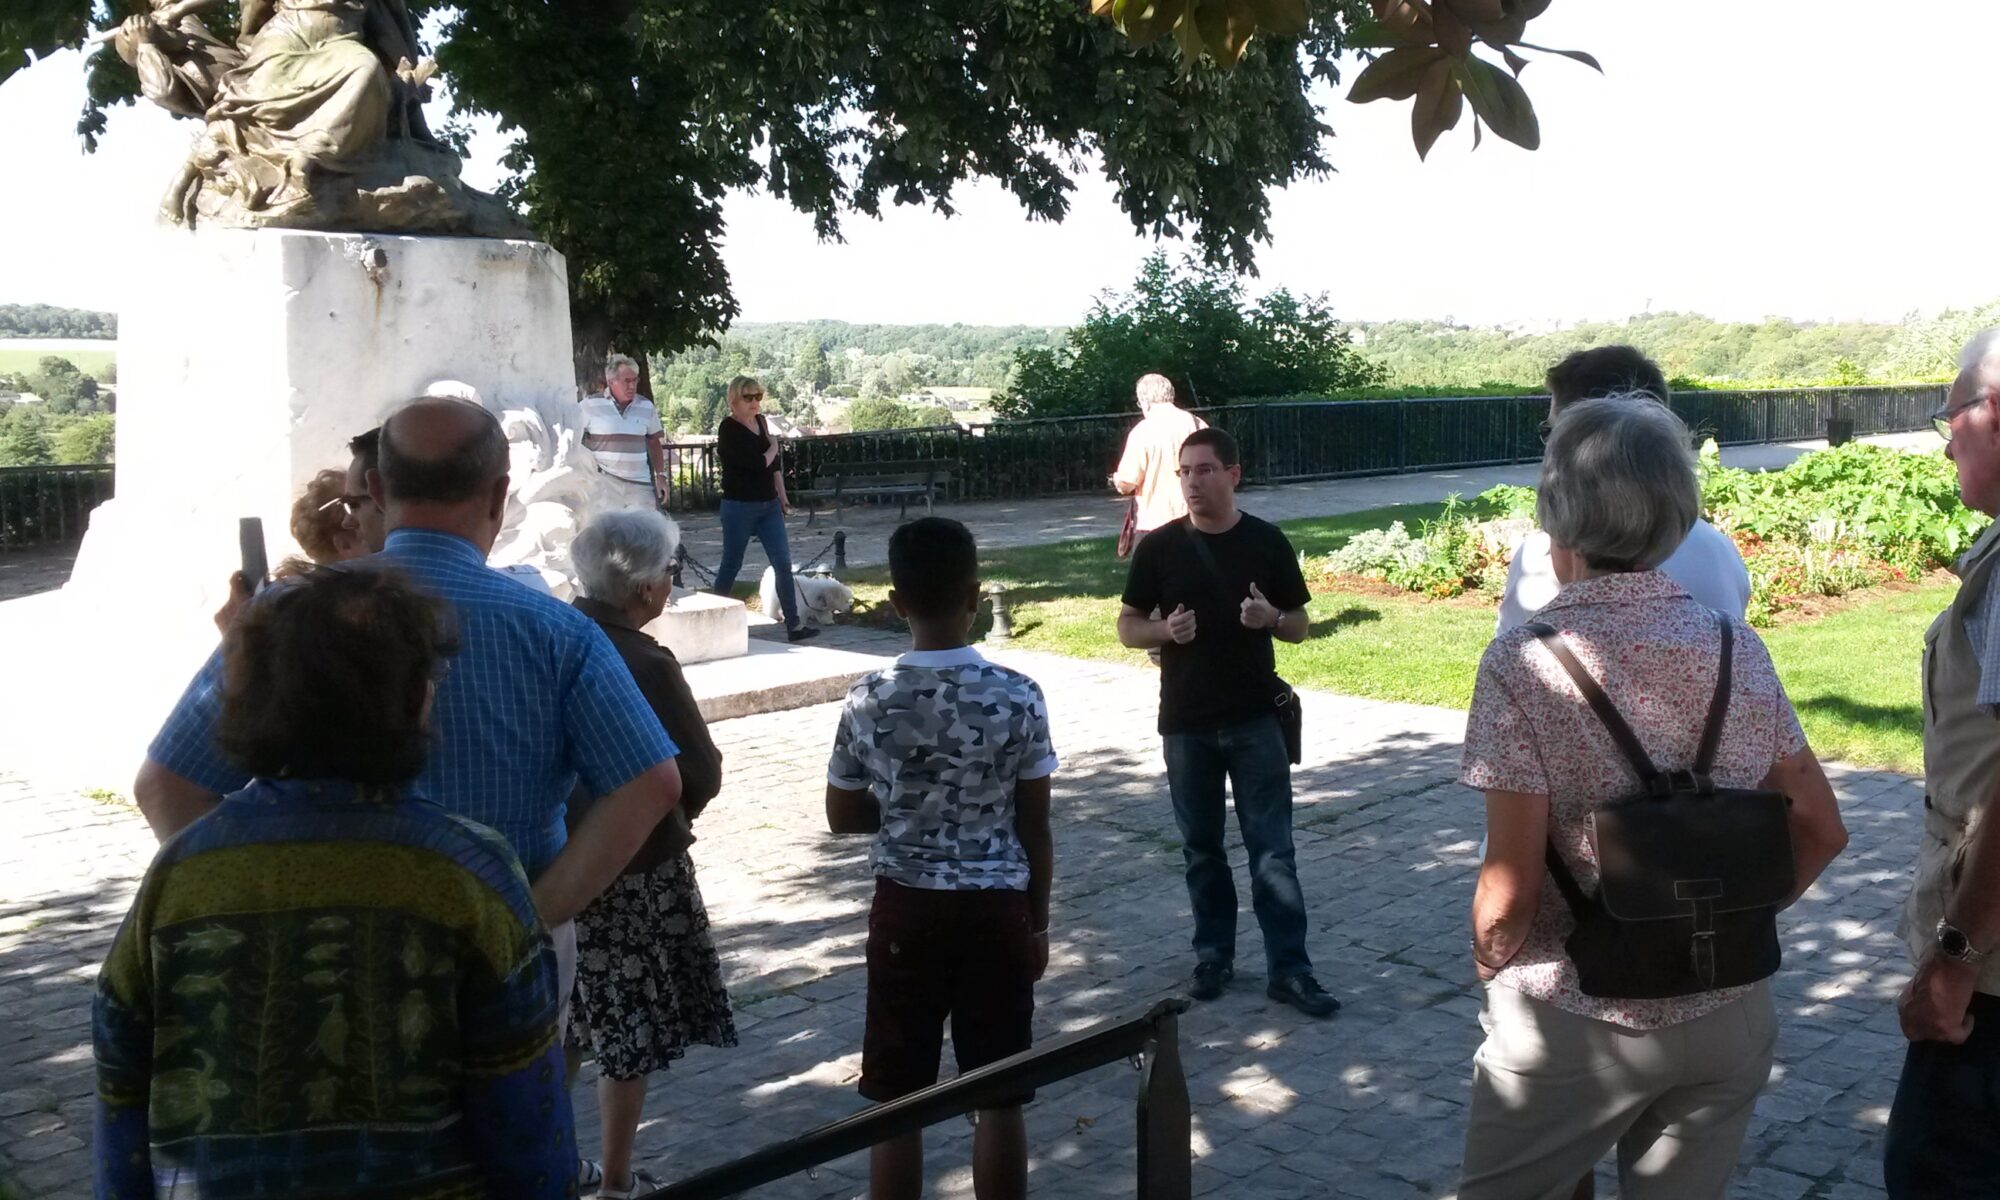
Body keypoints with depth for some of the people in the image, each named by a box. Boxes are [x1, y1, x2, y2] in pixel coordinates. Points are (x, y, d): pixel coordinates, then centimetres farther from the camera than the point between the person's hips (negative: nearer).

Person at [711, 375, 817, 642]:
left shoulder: (760, 421, 10)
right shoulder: (729, 429, -12)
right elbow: (758, 463, -21)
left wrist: (782, 498, 13)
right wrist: (773, 448, -2)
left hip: (769, 505, 7)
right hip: (739, 507, -7)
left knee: (783, 564, 2)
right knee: (731, 565, 3)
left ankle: (794, 625, 4)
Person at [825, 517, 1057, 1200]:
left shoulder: (868, 700, -8)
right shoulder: (1018, 698, -11)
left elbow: (843, 817, 2)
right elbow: (1035, 828, -5)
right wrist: (1038, 924, 7)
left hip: (904, 911, 1)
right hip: (996, 911, -1)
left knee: (897, 1101, 11)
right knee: (999, 1099, 11)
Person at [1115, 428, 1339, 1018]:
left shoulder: (1267, 542, -1)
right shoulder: (1159, 547, 0)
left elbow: (1299, 626, 6)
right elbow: (1128, 627, 5)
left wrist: (1271, 617, -16)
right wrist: (1166, 630, -16)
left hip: (1256, 719, -1)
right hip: (1186, 723, 1)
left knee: (1273, 849, -1)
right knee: (1202, 847, 12)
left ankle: (1289, 969, 5)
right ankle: (1213, 955, 26)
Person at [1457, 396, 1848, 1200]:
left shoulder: (1525, 663, -17)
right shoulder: (1737, 646, -2)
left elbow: (1511, 888, -18)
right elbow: (1819, 829, 6)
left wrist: (1489, 966, 0)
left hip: (1575, 1021, -4)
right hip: (1729, 1013, 5)